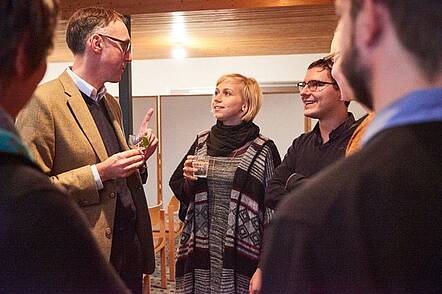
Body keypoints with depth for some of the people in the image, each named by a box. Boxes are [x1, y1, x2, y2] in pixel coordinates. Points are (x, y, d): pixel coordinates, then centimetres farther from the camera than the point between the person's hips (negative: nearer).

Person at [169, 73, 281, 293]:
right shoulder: (202, 142, 8)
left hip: (242, 249, -3)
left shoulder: (263, 149, -4)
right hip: (201, 248, 3)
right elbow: (178, 189, 15)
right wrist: (189, 181, -7)